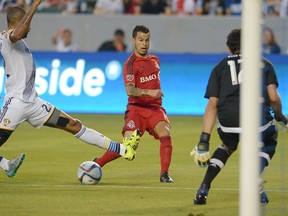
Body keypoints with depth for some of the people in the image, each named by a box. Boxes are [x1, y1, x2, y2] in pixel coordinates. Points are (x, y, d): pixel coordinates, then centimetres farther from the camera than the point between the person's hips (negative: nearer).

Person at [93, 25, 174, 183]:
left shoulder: (155, 60, 14)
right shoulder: (131, 64, -8)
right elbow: (130, 90, -22)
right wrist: (149, 92, -36)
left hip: (155, 108, 5)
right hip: (136, 108, -5)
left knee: (165, 133, -24)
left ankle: (164, 174, -20)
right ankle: (97, 163, 7)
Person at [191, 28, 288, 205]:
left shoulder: (220, 67, 22)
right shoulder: (264, 63, 21)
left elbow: (212, 104, 12)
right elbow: (274, 98, 7)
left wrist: (204, 140, 9)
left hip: (227, 120, 2)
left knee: (228, 146, 33)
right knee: (269, 143, 30)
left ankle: (204, 189, 18)